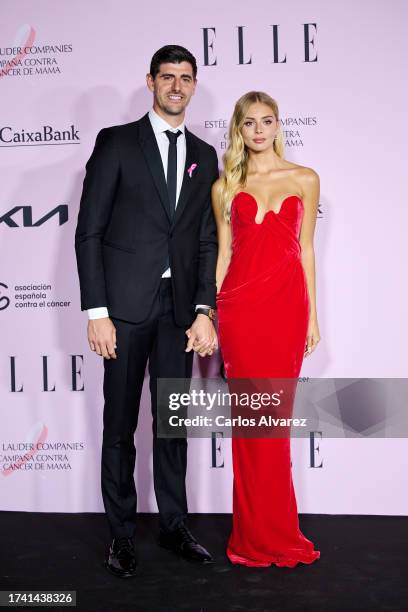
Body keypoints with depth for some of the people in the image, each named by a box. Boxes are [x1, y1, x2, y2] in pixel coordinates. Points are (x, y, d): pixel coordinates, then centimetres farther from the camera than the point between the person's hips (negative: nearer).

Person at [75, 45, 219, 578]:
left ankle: (174, 523, 27)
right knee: (120, 425, 6)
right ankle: (122, 532, 21)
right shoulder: (116, 142, 0)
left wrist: (204, 310, -1)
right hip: (126, 304, -3)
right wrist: (96, 312, -11)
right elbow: (89, 231, -5)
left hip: (180, 308, 4)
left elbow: (206, 241, 9)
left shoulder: (204, 156, 12)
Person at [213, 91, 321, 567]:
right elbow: (222, 253, 11)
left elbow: (305, 249, 9)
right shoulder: (225, 185, 11)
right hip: (239, 304, 0)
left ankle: (268, 533, 18)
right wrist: (208, 314, 6)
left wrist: (312, 315, 6)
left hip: (286, 302, 0)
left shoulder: (304, 179, 10)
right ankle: (261, 536, 16)